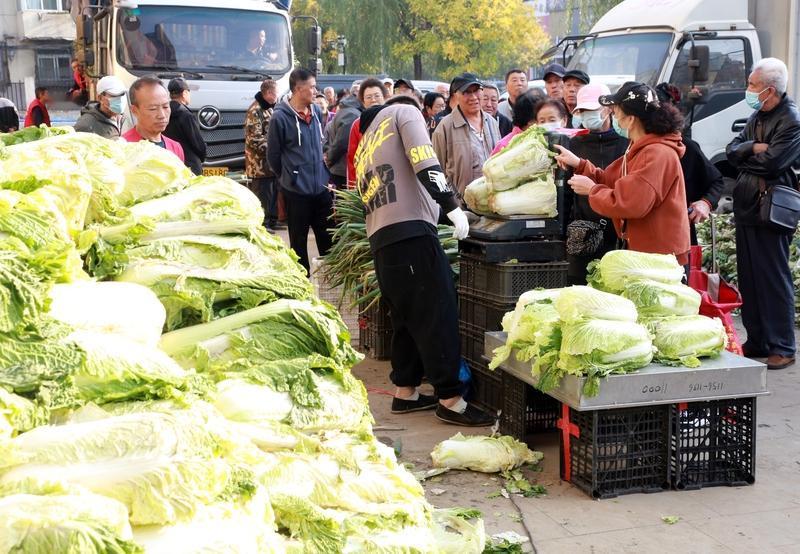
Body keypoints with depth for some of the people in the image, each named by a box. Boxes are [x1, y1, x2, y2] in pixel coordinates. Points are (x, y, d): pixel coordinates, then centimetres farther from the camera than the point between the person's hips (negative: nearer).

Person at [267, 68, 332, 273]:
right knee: (299, 241, 8)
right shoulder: (280, 117, -13)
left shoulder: (316, 111, 5)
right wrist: (287, 177, 6)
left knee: (328, 238, 11)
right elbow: (273, 155, -5)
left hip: (322, 187, 5)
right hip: (296, 190, -5)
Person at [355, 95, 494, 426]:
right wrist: (452, 206, -15)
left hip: (379, 238, 8)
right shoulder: (404, 112, 10)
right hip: (411, 230, -8)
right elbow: (425, 164, -8)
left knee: (406, 316, 16)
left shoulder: (364, 147, 31)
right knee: (438, 314, -6)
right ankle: (450, 399, -6)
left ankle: (405, 392, 20)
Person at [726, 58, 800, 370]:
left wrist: (744, 155, -5)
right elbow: (732, 151, 6)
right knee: (749, 277, 12)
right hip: (747, 207, 9)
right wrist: (754, 148, -13)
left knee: (774, 279, -4)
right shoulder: (757, 117, 15)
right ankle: (757, 341, 22)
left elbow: (771, 162, -21)